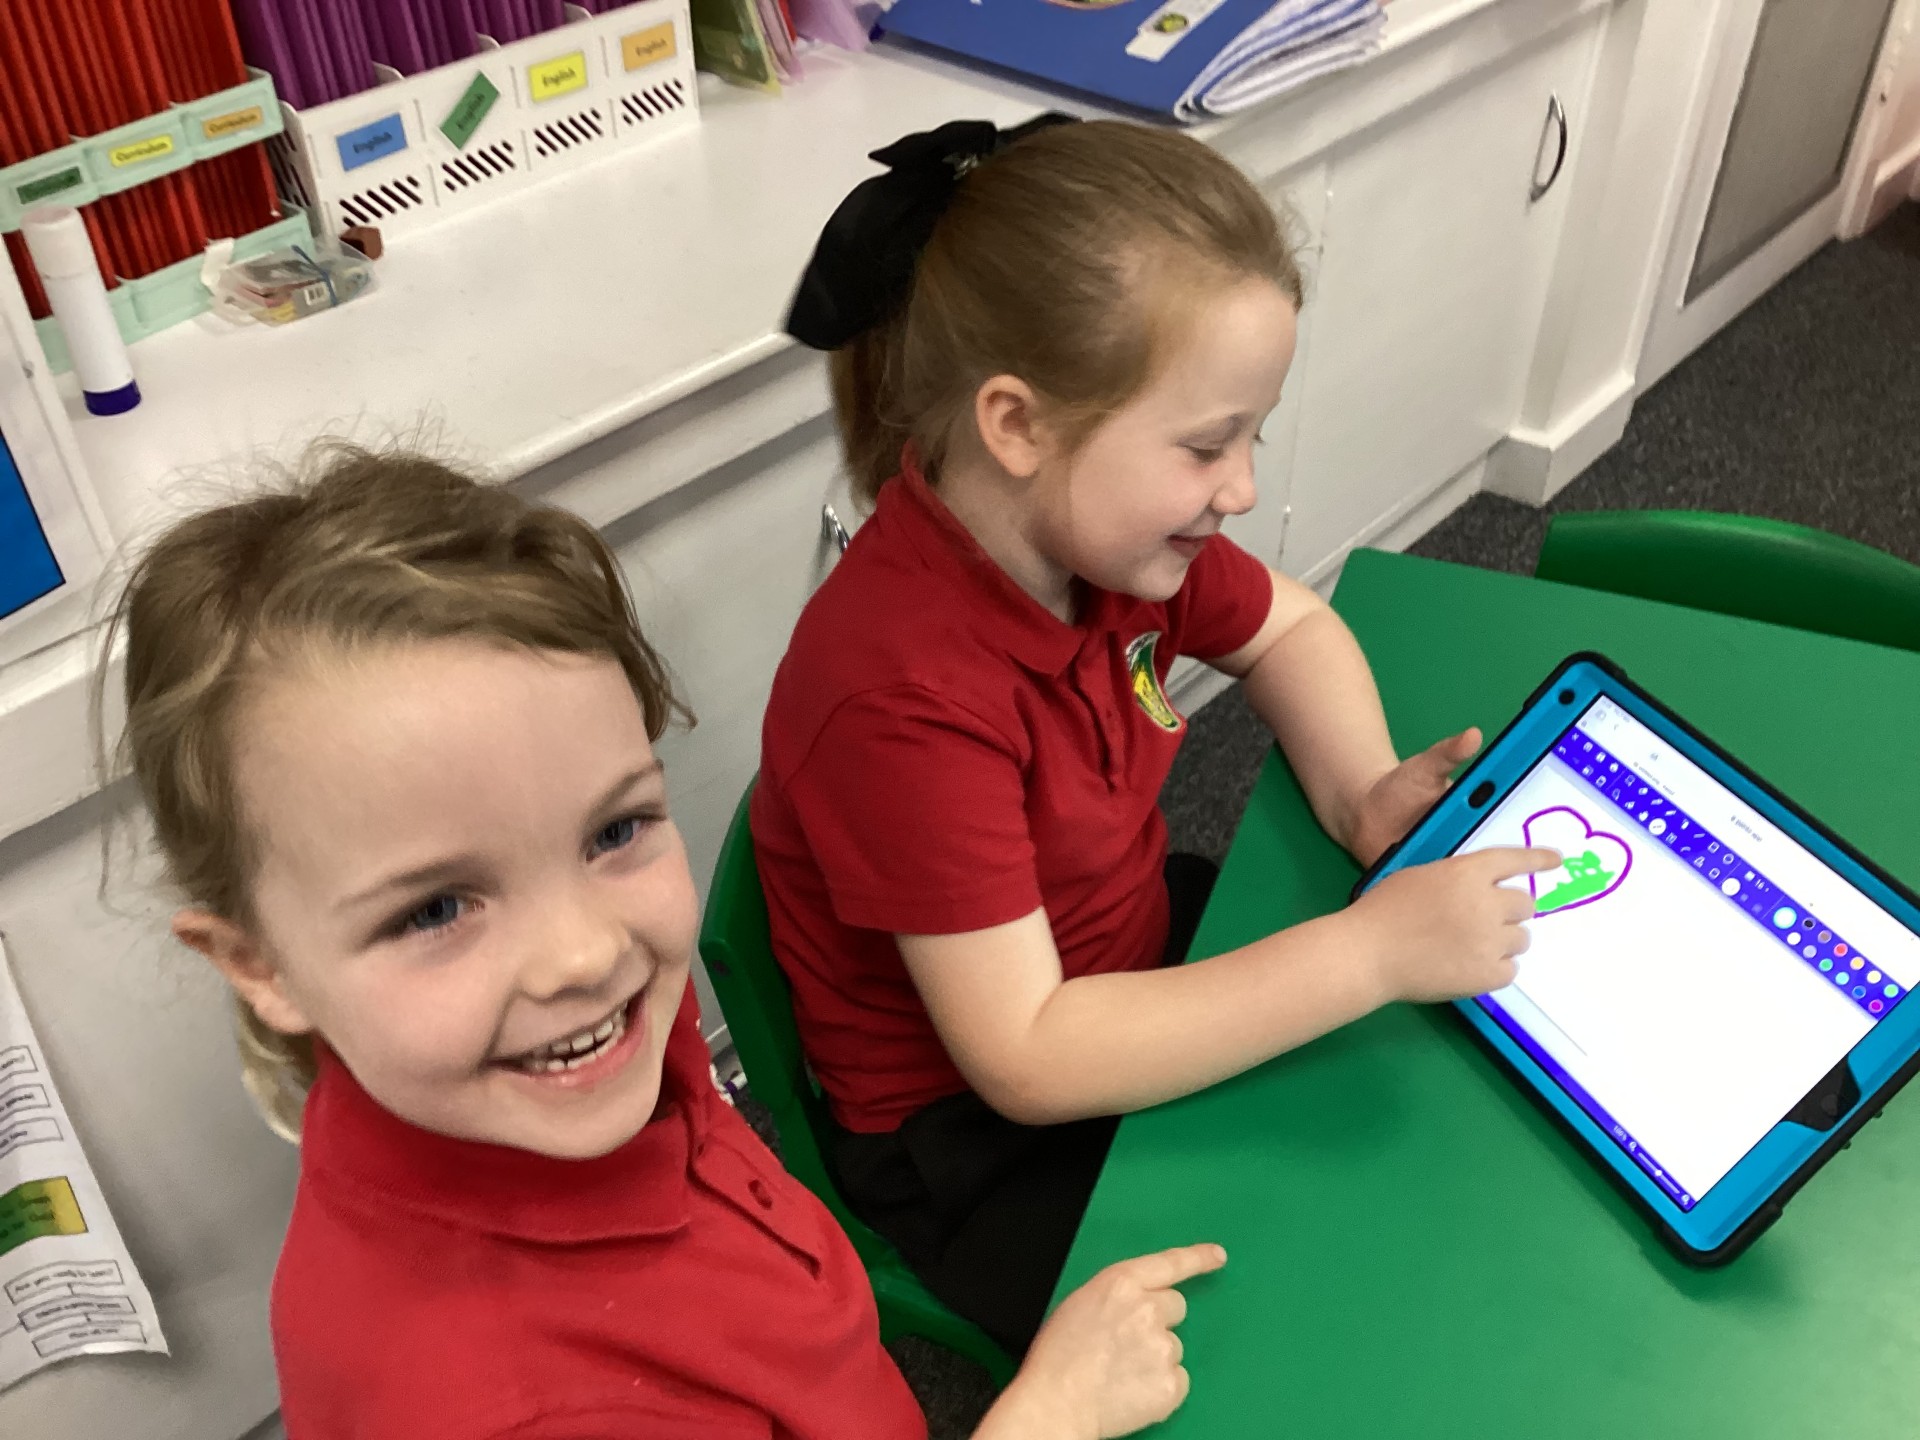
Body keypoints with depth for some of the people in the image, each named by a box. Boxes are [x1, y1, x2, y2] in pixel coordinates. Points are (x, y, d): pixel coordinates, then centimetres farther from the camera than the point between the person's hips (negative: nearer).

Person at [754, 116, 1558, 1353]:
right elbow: (1027, 1062, -34)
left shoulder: (1098, 526, -11)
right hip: (981, 1133, -7)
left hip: (1147, 967, 8)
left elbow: (1289, 629, 9)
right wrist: (1369, 952, -36)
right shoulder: (903, 694, -34)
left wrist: (1364, 797, -12)